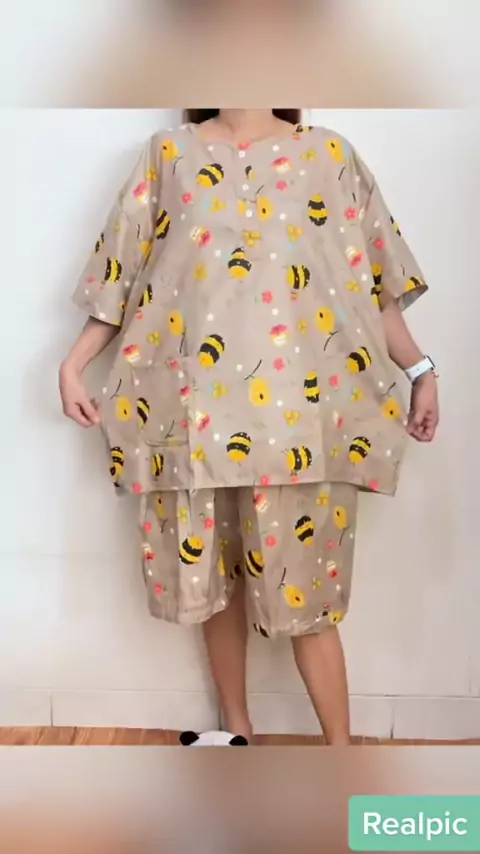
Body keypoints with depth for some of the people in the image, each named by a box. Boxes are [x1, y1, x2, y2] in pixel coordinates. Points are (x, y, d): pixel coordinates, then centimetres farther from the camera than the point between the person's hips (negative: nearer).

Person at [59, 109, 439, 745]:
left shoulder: (329, 154, 9)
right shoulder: (169, 154, 11)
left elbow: (372, 281, 8)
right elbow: (124, 273, 10)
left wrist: (421, 370, 3)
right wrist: (73, 364, 4)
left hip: (295, 409, -1)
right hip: (198, 406, 2)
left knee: (301, 581, 1)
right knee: (213, 573, 11)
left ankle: (341, 746, 18)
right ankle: (237, 727, 31)